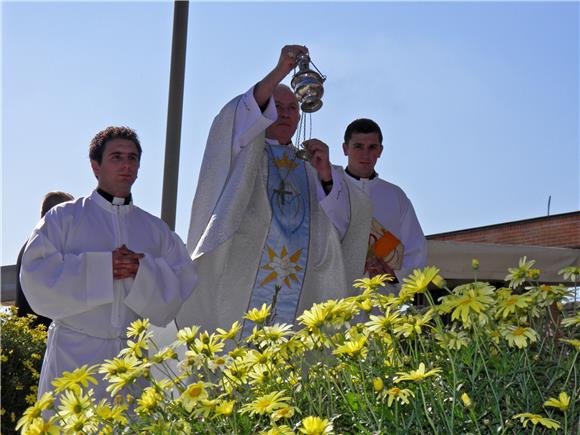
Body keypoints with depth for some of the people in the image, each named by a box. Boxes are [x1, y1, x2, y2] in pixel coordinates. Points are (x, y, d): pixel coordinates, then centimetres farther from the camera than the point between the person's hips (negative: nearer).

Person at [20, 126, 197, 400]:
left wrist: (143, 271, -12)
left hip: (133, 356, 3)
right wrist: (101, 268, -12)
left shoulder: (156, 229, 15)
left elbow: (182, 284, 6)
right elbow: (36, 275, -5)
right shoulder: (63, 218, 7)